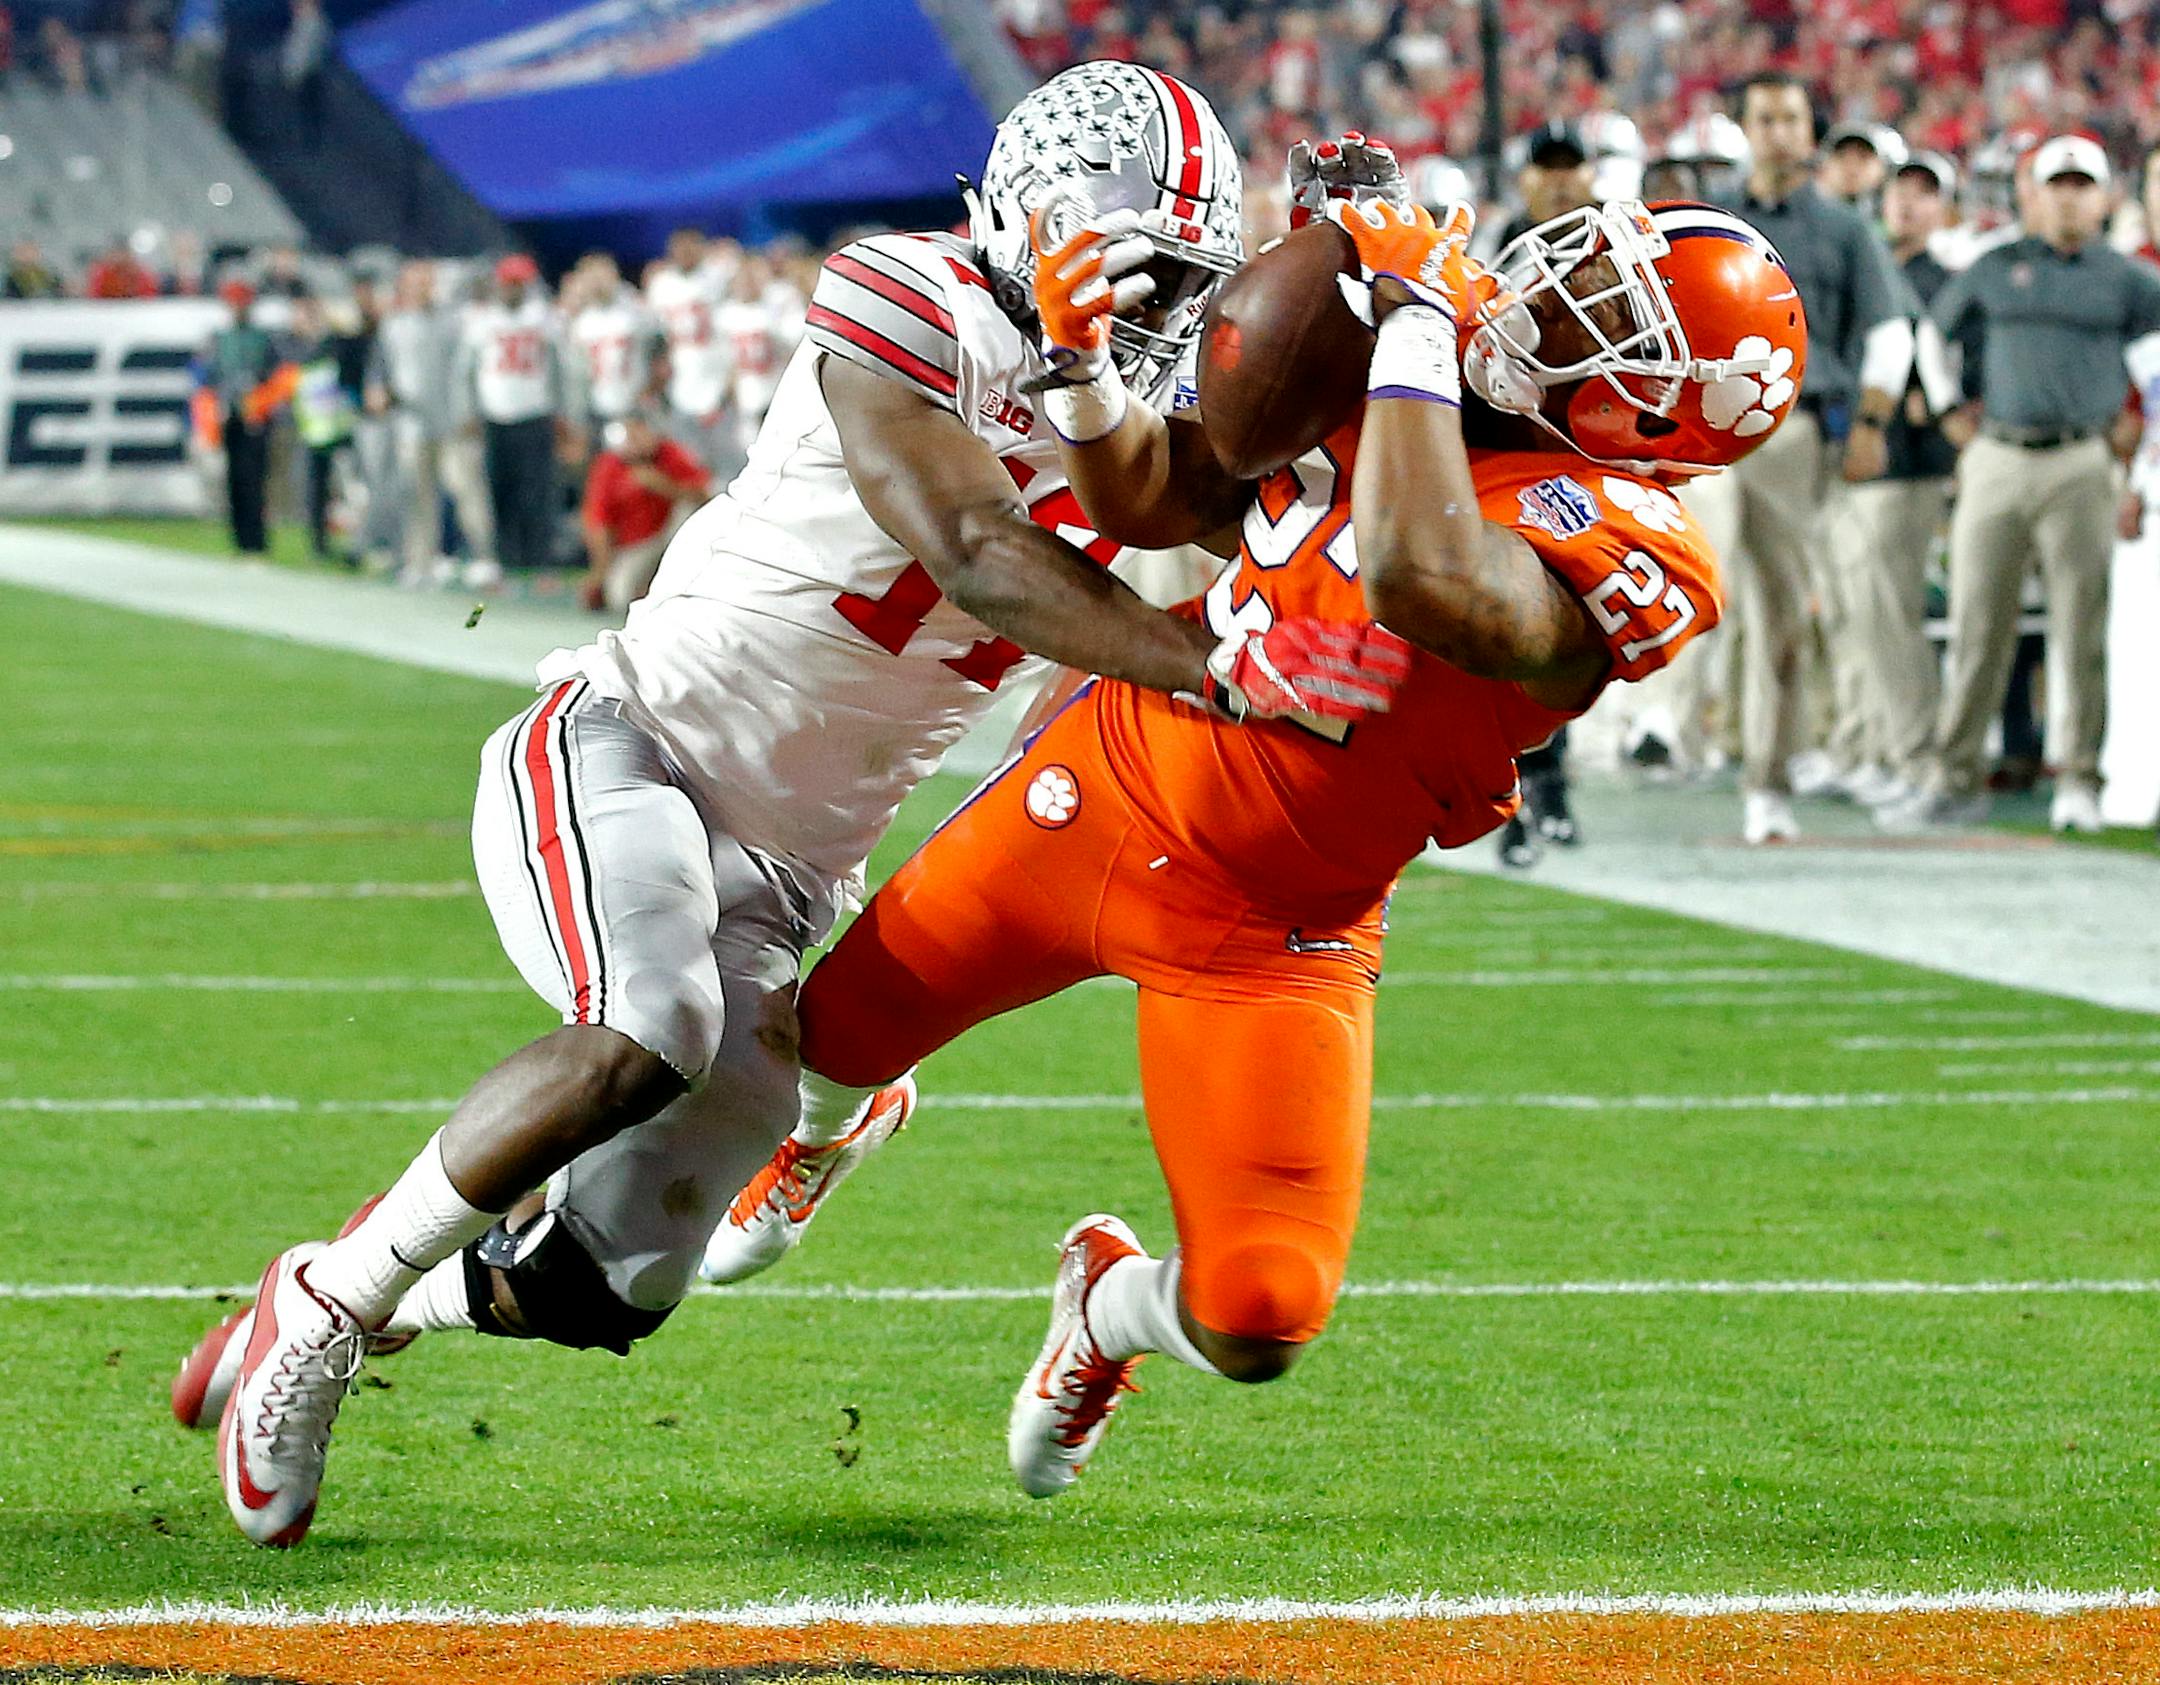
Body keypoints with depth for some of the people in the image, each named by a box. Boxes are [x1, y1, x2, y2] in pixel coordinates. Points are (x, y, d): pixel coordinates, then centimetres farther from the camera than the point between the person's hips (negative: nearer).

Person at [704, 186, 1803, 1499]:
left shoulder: (1632, 552, -27)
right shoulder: (1367, 366, -5)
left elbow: (1420, 579, -47)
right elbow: (1151, 502, 4)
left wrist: (1418, 321, -38)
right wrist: (1083, 367, -17)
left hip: (1264, 939, -5)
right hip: (1103, 785, 5)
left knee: (1256, 1326, -15)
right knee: (837, 1036, 20)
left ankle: (1114, 1306, 24)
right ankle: (823, 1133, 61)